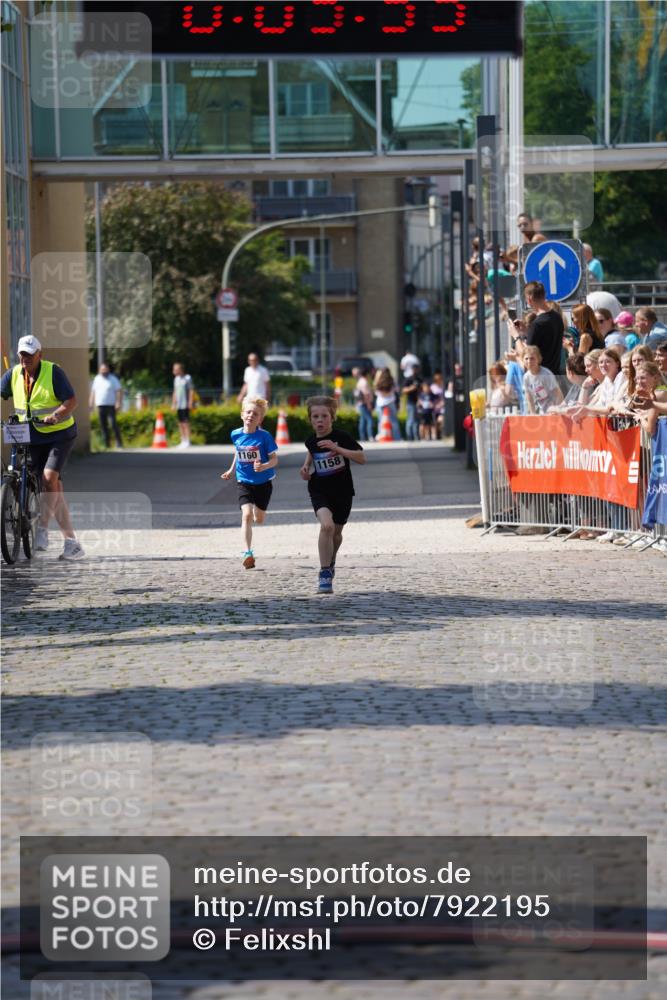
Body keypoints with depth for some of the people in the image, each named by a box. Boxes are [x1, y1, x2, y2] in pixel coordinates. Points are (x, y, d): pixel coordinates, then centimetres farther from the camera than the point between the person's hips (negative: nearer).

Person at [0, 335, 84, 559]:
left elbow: (71, 401, -17)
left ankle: (42, 531, -15)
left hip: (59, 434, -4)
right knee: (54, 488, 2)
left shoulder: (53, 372, -11)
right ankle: (72, 543, 5)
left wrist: (55, 416, -35)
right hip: (33, 438, 4)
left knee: (49, 477, -24)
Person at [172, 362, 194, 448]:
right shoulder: (176, 379, 14)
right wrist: (173, 404, 16)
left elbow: (191, 391, -8)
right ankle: (183, 441, 12)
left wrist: (190, 403, -14)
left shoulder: (187, 378, -7)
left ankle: (187, 441, -6)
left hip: (185, 405, -7)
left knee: (186, 423, -8)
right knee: (180, 424, 7)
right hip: (178, 405, 7)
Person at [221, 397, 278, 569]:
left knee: (258, 519, 13)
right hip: (244, 482, 1)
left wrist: (264, 466, -30)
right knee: (247, 515, -18)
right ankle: (248, 553, -21)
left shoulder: (264, 436, -15)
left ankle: (256, 511, 52)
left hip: (263, 482, -1)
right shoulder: (236, 435, -5)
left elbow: (274, 459, -11)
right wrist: (231, 470, 19)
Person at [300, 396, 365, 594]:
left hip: (342, 491, 0)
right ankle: (324, 573, -20)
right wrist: (306, 467, 5)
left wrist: (337, 448, -28)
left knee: (336, 532, 17)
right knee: (326, 525, -26)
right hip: (320, 492, 0)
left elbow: (361, 458, -19)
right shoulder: (311, 441, -2)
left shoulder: (341, 437, -13)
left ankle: (331, 562, 50)